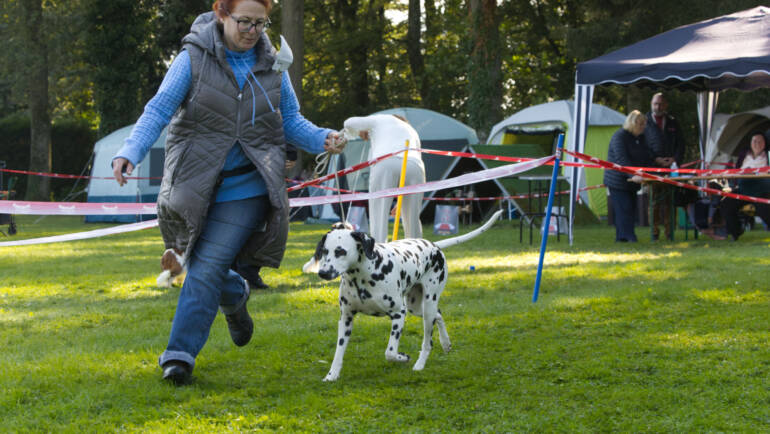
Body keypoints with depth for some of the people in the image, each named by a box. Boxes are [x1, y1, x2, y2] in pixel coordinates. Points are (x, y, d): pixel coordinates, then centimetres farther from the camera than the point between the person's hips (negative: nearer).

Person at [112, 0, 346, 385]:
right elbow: (159, 110, -9)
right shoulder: (194, 59, -5)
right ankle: (235, 296, 44)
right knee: (202, 266, 11)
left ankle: (180, 353, -5)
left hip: (246, 187, 0)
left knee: (207, 267, -10)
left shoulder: (271, 66, 5)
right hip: (197, 184, 0)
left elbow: (291, 121, 13)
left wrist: (322, 140, -7)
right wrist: (130, 153, -24)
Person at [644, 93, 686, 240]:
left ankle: (670, 231, 2)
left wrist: (675, 159, -2)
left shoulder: (672, 122, 15)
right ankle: (654, 231, -1)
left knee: (669, 200, -1)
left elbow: (680, 144, 16)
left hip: (671, 166, 2)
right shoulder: (645, 122, 6)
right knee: (654, 199, -6)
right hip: (653, 166, -2)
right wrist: (656, 160, -9)